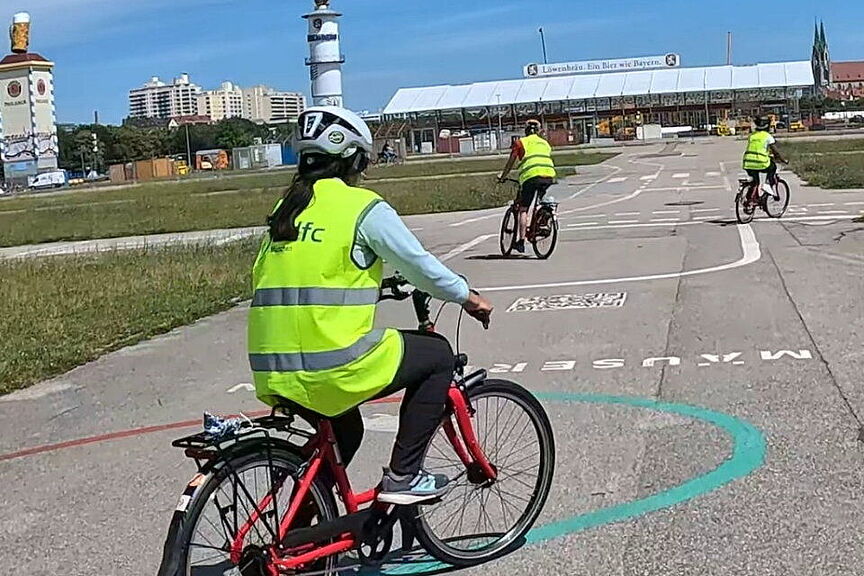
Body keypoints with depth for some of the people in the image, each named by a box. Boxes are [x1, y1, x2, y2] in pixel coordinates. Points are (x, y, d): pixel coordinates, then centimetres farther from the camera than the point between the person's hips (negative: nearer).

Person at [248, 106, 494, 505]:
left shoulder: (286, 208, 16)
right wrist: (466, 297, 18)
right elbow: (420, 266, 0)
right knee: (438, 356, 15)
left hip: (271, 374, 8)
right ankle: (402, 477, 12)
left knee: (343, 428, 35)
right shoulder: (362, 206, -3)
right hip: (333, 367, -7)